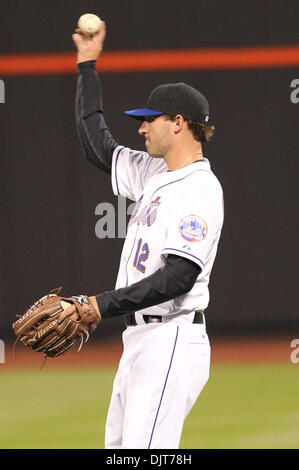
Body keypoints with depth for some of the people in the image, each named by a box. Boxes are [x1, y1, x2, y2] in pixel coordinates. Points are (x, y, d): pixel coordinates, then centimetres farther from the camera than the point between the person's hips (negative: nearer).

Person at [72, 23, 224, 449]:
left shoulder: (201, 188, -14)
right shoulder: (155, 174, 15)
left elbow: (179, 277, -23)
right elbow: (99, 146, 30)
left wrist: (101, 305, -24)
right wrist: (87, 65, 29)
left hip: (172, 342, -10)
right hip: (140, 341, 10)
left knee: (146, 450, -18)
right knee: (119, 447, 12)